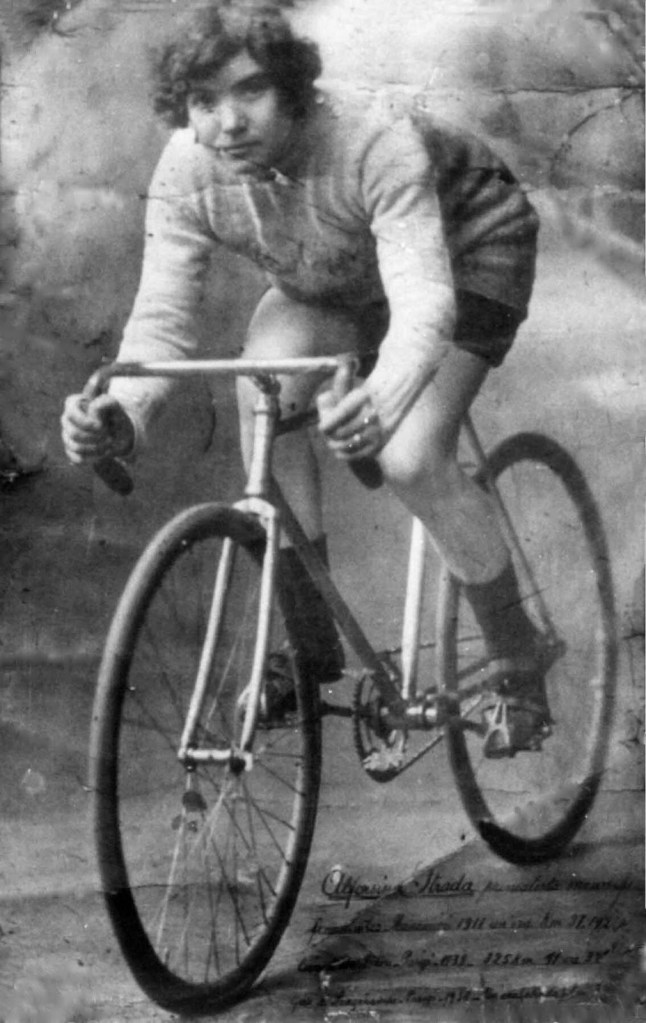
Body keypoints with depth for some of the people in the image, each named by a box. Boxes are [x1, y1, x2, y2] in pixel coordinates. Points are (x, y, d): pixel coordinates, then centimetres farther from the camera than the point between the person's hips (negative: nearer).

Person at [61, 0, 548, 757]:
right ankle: (312, 651, -8)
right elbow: (161, 317, -30)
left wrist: (384, 397, -72)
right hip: (326, 278, 5)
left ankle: (520, 666, -1)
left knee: (410, 460, -24)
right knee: (263, 389, -25)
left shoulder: (377, 145, -41)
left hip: (467, 248, -5)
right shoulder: (186, 172, -27)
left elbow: (422, 298, -51)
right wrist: (123, 412, -52)